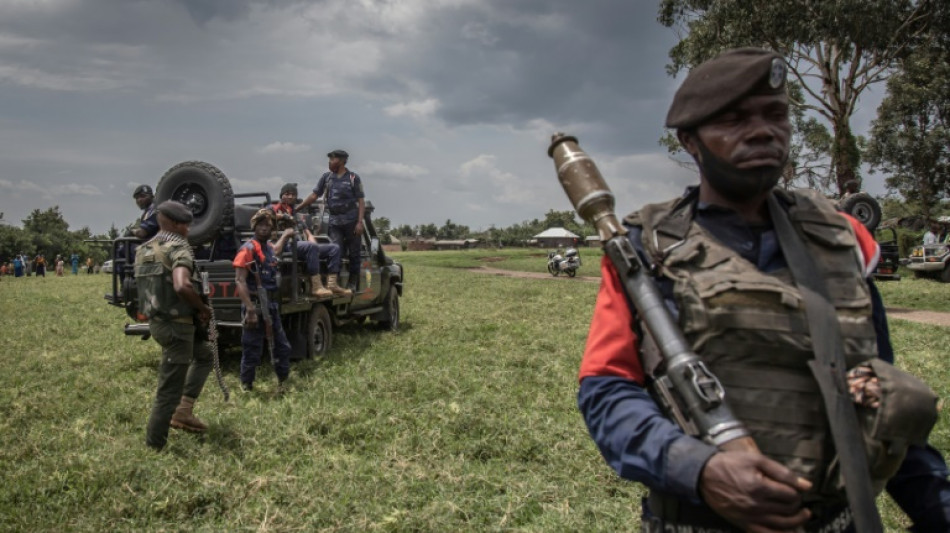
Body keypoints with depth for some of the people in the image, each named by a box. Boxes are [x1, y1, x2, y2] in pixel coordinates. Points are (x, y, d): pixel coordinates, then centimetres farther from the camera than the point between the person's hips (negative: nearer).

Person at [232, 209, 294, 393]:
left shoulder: (268, 246, 12)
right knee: (252, 350, 0)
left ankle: (282, 382, 28)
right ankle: (247, 387, 13)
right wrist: (250, 310, -25)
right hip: (255, 305, -8)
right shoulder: (248, 249, -12)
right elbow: (240, 281, -19)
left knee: (283, 346, 13)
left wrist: (285, 235, 51)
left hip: (271, 305, 8)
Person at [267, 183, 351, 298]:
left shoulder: (297, 213, 33)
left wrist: (312, 240, 2)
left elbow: (308, 234, 24)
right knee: (311, 246, -38)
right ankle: (316, 287, -44)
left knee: (334, 247, -6)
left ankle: (332, 284, -21)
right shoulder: (275, 208, 15)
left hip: (300, 243, 7)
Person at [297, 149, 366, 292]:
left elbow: (361, 201, -2)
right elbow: (314, 196, 10)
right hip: (334, 222, 2)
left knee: (353, 253, 3)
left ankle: (352, 283, 13)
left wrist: (360, 222, -11)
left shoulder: (353, 178, 1)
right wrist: (296, 209, 2)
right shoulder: (326, 178, 11)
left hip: (351, 221, -2)